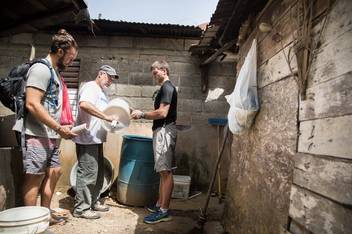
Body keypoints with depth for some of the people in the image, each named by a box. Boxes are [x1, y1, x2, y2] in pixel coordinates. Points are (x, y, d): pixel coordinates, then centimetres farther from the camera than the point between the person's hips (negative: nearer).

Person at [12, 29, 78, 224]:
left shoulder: (53, 71, 16)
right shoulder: (41, 69, -12)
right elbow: (32, 104, -21)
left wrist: (58, 129, 16)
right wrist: (59, 128, -20)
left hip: (50, 136, 10)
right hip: (37, 135, -10)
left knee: (53, 172, 13)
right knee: (35, 177, -2)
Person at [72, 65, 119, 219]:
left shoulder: (102, 91, 20)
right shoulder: (90, 87, -10)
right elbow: (84, 104, -30)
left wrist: (114, 118, 9)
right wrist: (106, 116, -30)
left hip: (96, 139, 10)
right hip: (87, 139, -10)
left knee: (98, 172, 16)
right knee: (88, 173, -5)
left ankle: (93, 202, 29)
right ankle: (81, 208, 8)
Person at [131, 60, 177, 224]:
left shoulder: (167, 87, -10)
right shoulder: (166, 88, 21)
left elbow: (162, 113, -19)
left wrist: (142, 115, -9)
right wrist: (144, 115, 13)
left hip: (164, 131, -10)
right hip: (161, 131, 10)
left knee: (166, 171, -7)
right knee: (163, 171, 13)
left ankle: (164, 211, -1)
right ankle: (160, 204, 22)